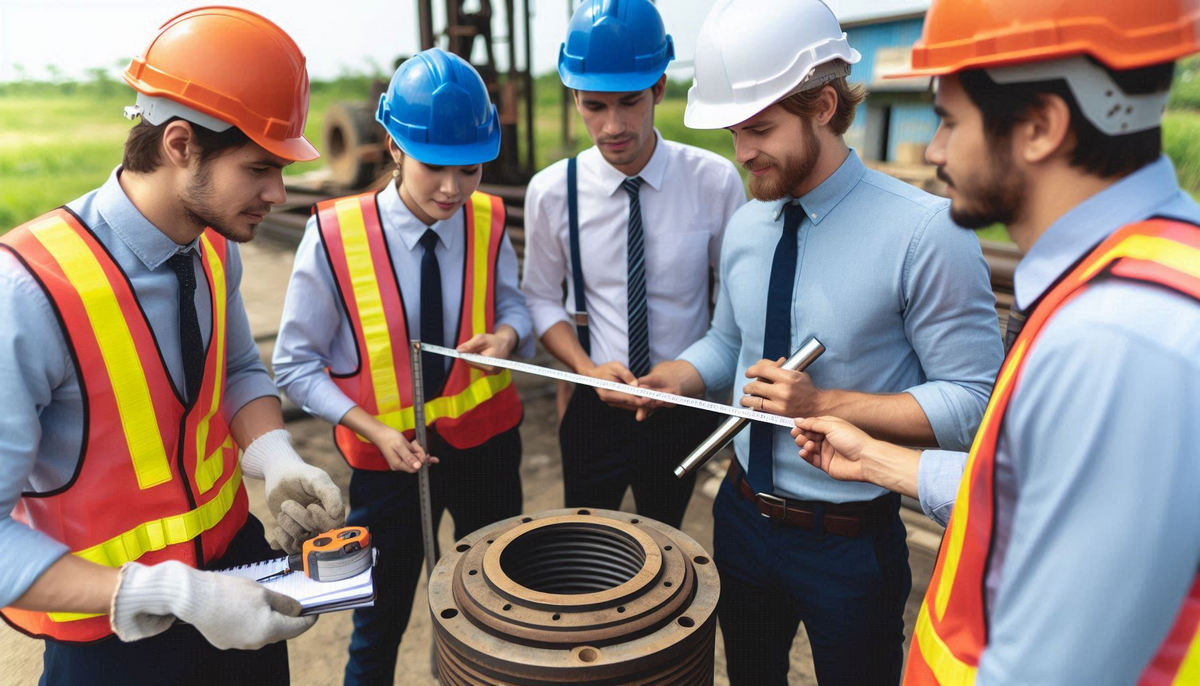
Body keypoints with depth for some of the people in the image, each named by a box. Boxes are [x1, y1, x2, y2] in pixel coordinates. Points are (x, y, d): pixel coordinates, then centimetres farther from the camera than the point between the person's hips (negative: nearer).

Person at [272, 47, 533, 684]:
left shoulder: (487, 223, -10)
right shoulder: (333, 236, -17)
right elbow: (297, 366, -9)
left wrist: (505, 335, -17)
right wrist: (377, 432, -18)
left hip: (486, 440, 3)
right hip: (390, 453, -2)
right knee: (379, 626, 16)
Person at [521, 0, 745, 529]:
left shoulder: (715, 182, -13)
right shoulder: (551, 192, -11)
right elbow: (542, 300, -2)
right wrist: (589, 368, -16)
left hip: (685, 407, 0)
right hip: (594, 406, 0)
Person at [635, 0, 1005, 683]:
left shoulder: (926, 232, -21)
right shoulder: (747, 225, -1)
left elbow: (972, 400, -19)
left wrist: (823, 404, -27)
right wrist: (665, 380, -8)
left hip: (851, 544, -5)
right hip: (744, 517, 6)